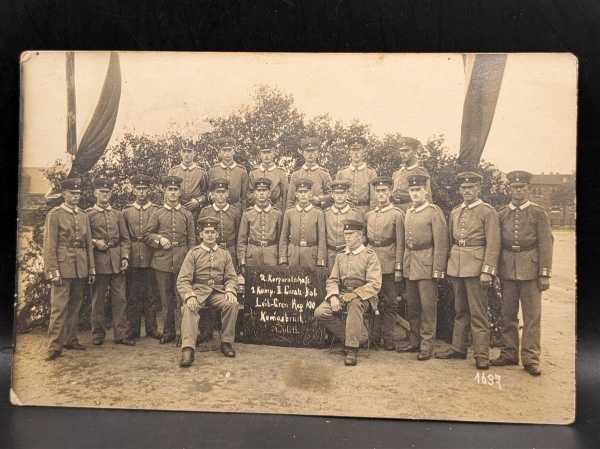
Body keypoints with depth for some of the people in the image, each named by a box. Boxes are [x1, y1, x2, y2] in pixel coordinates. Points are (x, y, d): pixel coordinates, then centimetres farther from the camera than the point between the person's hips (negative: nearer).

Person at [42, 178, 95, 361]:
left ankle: (70, 339, 23)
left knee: (75, 306, 12)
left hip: (81, 268, 6)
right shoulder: (54, 214, -3)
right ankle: (55, 346, 0)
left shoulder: (84, 216, 14)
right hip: (63, 266, -6)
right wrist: (53, 271, -14)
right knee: (59, 307, -5)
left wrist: (91, 268, 9)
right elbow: (49, 245, -8)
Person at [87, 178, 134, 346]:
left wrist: (125, 257, -1)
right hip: (98, 261, -2)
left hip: (117, 262, 3)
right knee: (98, 299, 4)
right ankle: (98, 334, 17)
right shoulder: (88, 214, 4)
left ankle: (121, 334, 9)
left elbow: (125, 239, 10)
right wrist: (94, 242, -13)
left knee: (120, 298, 2)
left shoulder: (118, 214, 13)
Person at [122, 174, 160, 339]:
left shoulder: (157, 210, 4)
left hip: (151, 259, -1)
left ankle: (152, 329, 15)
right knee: (132, 296, 6)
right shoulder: (126, 211, 8)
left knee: (151, 295, 5)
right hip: (132, 260, 1)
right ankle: (133, 330, 16)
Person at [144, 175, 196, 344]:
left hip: (182, 261, 0)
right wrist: (159, 239, -12)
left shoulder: (187, 214, 8)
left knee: (181, 298, 0)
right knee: (165, 299, 8)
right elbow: (146, 235, 7)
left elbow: (191, 240, 8)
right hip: (162, 261, 1)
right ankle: (168, 332, 19)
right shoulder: (157, 213, 8)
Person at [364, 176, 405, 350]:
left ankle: (388, 339, 12)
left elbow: (400, 244, -6)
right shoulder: (368, 215, 12)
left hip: (389, 265, -4)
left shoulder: (397, 214, -2)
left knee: (390, 303, 3)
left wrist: (398, 268, -10)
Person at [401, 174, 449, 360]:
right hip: (410, 266, 7)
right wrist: (403, 264, 11)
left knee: (428, 307, 0)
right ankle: (414, 341, 25)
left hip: (426, 265, -6)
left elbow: (441, 243, -12)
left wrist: (438, 269, -16)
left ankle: (427, 345, 9)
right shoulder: (408, 213, 14)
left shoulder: (434, 212, -7)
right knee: (411, 306, 13)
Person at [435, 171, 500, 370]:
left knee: (478, 312, -2)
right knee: (460, 310, 14)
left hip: (476, 266, -6)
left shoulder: (488, 212, -3)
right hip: (456, 266, 6)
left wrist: (487, 271, -15)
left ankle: (481, 354, 5)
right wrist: (447, 267, 12)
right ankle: (458, 348, 23)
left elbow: (493, 244, -9)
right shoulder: (454, 212, 14)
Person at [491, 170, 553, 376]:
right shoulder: (502, 214, 9)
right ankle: (509, 353, 19)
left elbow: (546, 244, -3)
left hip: (530, 269, -3)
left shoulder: (538, 212, 1)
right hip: (507, 270, 3)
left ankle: (531, 358, 8)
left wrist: (545, 274, -8)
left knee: (532, 315, 0)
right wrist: (494, 271, 5)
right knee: (508, 314, 8)